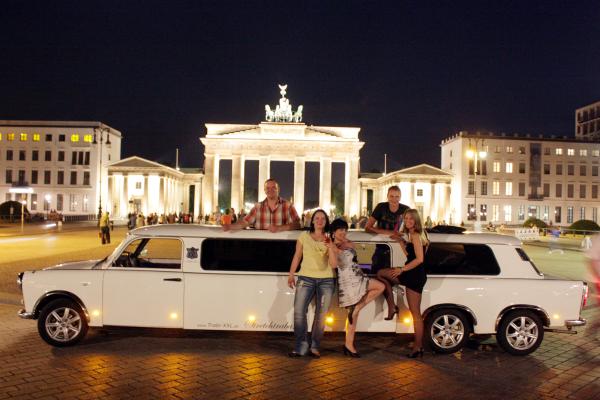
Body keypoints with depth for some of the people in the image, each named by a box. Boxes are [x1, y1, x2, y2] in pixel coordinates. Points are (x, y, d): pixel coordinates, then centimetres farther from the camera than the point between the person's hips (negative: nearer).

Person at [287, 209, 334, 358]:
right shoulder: (304, 236, 7)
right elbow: (297, 256, 10)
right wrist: (291, 274, 6)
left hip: (326, 280, 1)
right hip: (306, 277, -1)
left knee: (321, 315, 3)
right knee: (299, 311, -11)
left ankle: (315, 347, 15)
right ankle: (301, 347, -2)